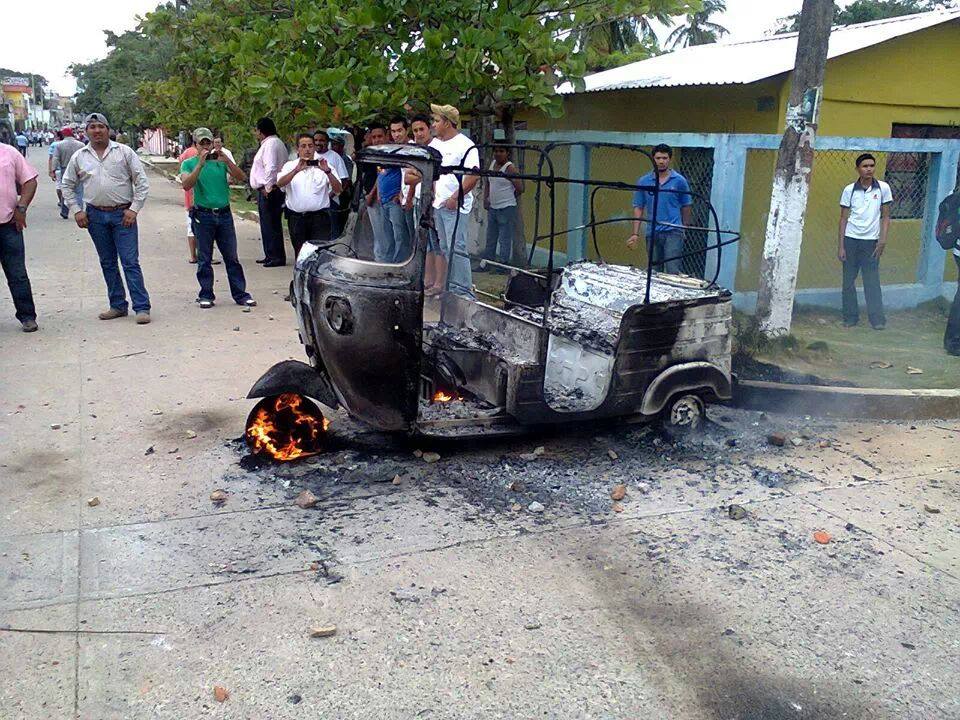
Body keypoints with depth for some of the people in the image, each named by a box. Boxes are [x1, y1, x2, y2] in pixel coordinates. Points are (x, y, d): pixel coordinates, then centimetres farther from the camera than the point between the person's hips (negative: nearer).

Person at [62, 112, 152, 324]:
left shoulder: (124, 152, -1)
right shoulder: (79, 157, 7)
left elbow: (142, 182, -1)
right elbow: (68, 186, 17)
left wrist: (134, 209, -8)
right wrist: (76, 211, 6)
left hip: (123, 215, -4)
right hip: (95, 216, 4)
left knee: (130, 262, -7)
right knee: (107, 263, 10)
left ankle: (142, 307, -5)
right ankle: (118, 306, 19)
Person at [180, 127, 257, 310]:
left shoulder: (222, 160, 8)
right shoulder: (189, 163, 3)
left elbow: (242, 178, -4)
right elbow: (186, 185, -15)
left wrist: (227, 161, -18)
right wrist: (200, 164, -22)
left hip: (224, 214, 2)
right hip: (203, 215, -1)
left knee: (232, 257, 4)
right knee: (204, 259, 4)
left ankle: (240, 294, 9)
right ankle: (206, 295, 13)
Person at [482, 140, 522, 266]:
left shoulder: (510, 168, -13)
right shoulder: (492, 163, 8)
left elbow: (520, 189, -15)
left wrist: (508, 197, 0)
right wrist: (485, 198, 8)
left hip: (506, 208, -8)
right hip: (492, 208, 8)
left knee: (505, 239, -2)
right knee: (490, 238, 16)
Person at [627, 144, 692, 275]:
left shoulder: (680, 181, 1)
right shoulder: (643, 181, 6)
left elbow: (686, 206, 10)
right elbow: (638, 208, 7)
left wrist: (685, 229, 13)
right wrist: (635, 234, 1)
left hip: (673, 232, -3)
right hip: (652, 233, 3)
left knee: (673, 271, -12)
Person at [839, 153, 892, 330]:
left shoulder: (883, 188, 0)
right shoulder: (849, 190, 1)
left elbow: (885, 216, 5)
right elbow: (843, 219, 4)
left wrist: (882, 239, -5)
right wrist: (841, 246, 0)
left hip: (871, 241, -1)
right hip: (851, 240, 1)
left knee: (872, 282, -3)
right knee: (848, 281, 5)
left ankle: (878, 319, 3)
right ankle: (850, 317, 15)